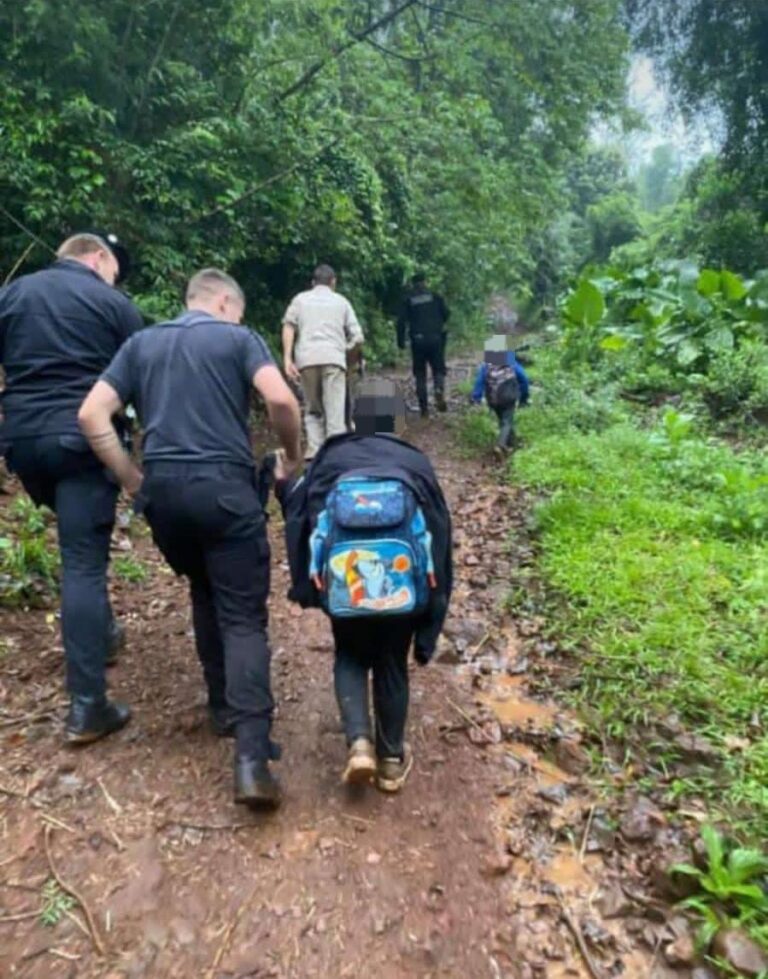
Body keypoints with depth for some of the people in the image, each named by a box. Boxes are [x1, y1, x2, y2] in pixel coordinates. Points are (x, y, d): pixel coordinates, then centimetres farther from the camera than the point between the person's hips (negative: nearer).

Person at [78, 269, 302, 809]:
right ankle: (252, 756, -11)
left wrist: (132, 479, 8)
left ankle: (223, 704, 34)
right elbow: (281, 400, -11)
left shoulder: (141, 344, 17)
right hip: (225, 486, -4)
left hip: (162, 489, 5)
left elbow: (92, 414, 7)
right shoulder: (239, 338, 6)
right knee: (243, 616, -2)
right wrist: (295, 456, 4)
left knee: (205, 595, 25)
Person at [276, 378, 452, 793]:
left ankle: (359, 743, 8)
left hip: (345, 587, 0)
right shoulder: (416, 463, 6)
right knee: (392, 666, 20)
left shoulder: (331, 459, 6)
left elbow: (300, 512, 12)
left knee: (350, 657, 25)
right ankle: (392, 759, 31)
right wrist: (433, 599, 17)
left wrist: (282, 482, 33)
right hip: (402, 587, 0)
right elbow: (439, 532, 7)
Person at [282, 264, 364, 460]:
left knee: (313, 410, 12)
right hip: (333, 358, -1)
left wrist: (287, 358, -1)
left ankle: (314, 450, 0)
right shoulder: (341, 301, 19)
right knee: (335, 412, -3)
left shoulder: (300, 299, 19)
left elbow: (289, 327, 3)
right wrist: (352, 360, 28)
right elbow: (358, 338, 12)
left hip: (306, 359, 1)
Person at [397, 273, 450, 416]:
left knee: (420, 374, 8)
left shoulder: (408, 300, 5)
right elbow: (446, 313, 3)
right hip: (435, 338, 0)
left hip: (418, 340, 1)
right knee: (438, 369, 9)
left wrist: (401, 342, 3)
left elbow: (401, 322, -1)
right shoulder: (435, 296, 5)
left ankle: (424, 407, 4)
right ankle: (439, 391, -22)